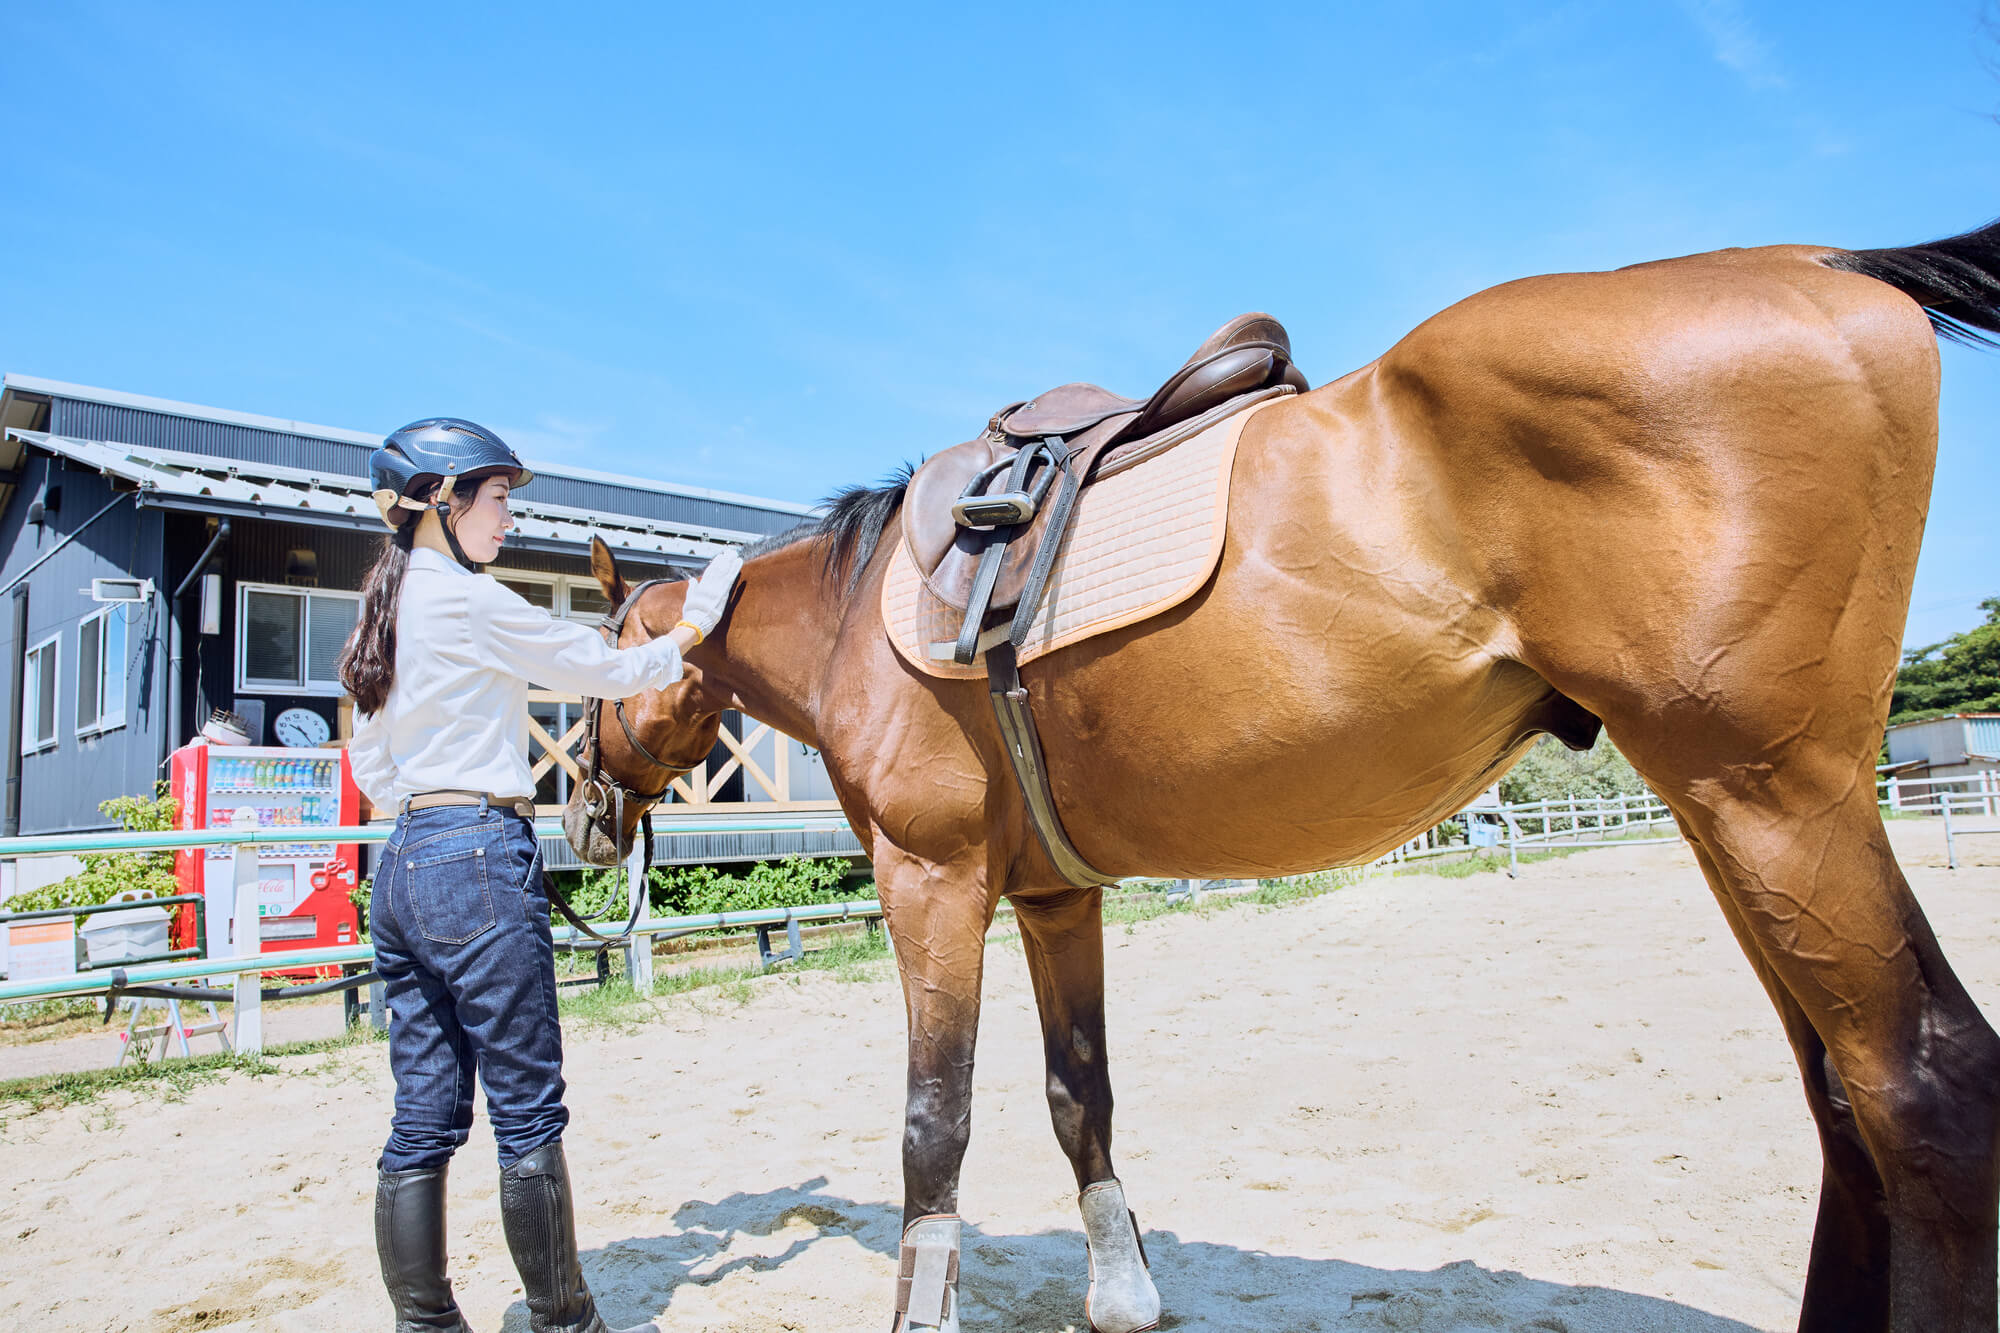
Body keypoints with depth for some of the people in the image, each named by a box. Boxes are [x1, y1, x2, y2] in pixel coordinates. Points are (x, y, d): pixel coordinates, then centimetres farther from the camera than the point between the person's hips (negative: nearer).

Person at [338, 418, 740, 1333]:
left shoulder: (386, 610, 16)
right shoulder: (469, 599, -11)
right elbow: (611, 672, -5)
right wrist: (697, 620, 9)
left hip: (402, 867, 9)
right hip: (479, 862, -9)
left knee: (424, 1120, 11)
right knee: (528, 1111, 1)